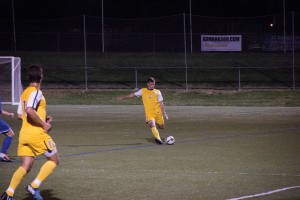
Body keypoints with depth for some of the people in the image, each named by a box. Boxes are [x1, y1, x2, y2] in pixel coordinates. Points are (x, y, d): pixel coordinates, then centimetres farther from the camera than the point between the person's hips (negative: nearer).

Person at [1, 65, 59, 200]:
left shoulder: (25, 93, 16)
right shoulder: (36, 92, -11)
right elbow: (29, 110, -27)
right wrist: (44, 124, -17)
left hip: (24, 134, 8)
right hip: (37, 133, -8)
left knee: (26, 166, 7)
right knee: (54, 160, 5)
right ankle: (34, 186, -5)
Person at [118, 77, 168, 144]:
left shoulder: (157, 92, 1)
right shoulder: (143, 91, 2)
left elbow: (161, 103, 0)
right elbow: (133, 94, 10)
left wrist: (164, 113, -6)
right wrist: (123, 97, 9)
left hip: (158, 112, 2)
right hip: (149, 113, -2)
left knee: (161, 127, 7)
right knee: (152, 124, -26)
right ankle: (158, 138, -17)